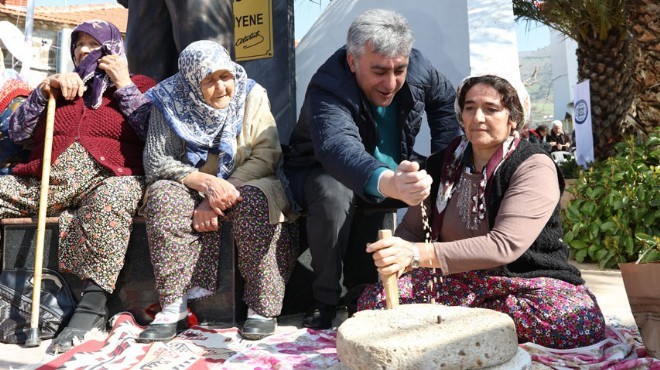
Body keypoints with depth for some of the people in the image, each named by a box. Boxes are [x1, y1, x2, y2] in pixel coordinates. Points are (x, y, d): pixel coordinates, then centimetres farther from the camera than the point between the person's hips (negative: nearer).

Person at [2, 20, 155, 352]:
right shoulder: (60, 85, 27)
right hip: (43, 183, 6)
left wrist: (124, 84, 1)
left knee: (113, 197, -38)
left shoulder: (138, 87, 16)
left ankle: (92, 307, -36)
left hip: (108, 180, -5)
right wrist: (45, 90, 5)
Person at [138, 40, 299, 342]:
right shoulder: (171, 102, -5)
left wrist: (219, 196, -22)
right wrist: (206, 183, -29)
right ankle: (174, 307, -25)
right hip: (193, 190, 2)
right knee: (163, 196, -28)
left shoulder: (252, 95, -7)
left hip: (245, 185, -1)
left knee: (255, 199, -34)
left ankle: (262, 308, -24)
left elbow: (266, 155, -14)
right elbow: (155, 161, -10)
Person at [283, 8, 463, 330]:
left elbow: (445, 98, 6)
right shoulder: (327, 91, -34)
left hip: (392, 172, 6)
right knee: (334, 193, -37)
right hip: (321, 173, -5)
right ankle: (324, 300, -16)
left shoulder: (417, 66, -16)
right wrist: (387, 182, -75)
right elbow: (339, 148, -55)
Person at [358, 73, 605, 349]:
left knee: (583, 322, -33)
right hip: (456, 281, 3)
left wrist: (419, 254, -37)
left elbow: (503, 246, -27)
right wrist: (396, 258, -18)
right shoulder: (443, 163, 2)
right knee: (372, 300, -18)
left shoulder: (534, 168, -13)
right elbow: (411, 228, 6)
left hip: (525, 281, -2)